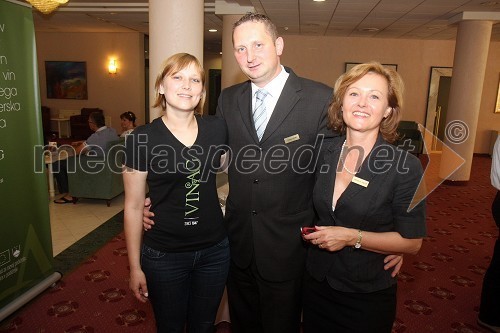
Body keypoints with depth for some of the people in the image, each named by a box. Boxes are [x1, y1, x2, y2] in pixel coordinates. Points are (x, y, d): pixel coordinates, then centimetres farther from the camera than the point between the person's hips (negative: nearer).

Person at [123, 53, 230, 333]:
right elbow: (134, 207, -5)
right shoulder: (142, 139, -11)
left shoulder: (217, 129, -4)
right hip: (164, 256, -2)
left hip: (214, 251, 3)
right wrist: (135, 267, -2)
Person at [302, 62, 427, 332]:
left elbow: (412, 242, -13)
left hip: (368, 298, -4)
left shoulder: (405, 166, -16)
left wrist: (352, 237, -21)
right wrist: (312, 231, -2)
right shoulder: (326, 153, -4)